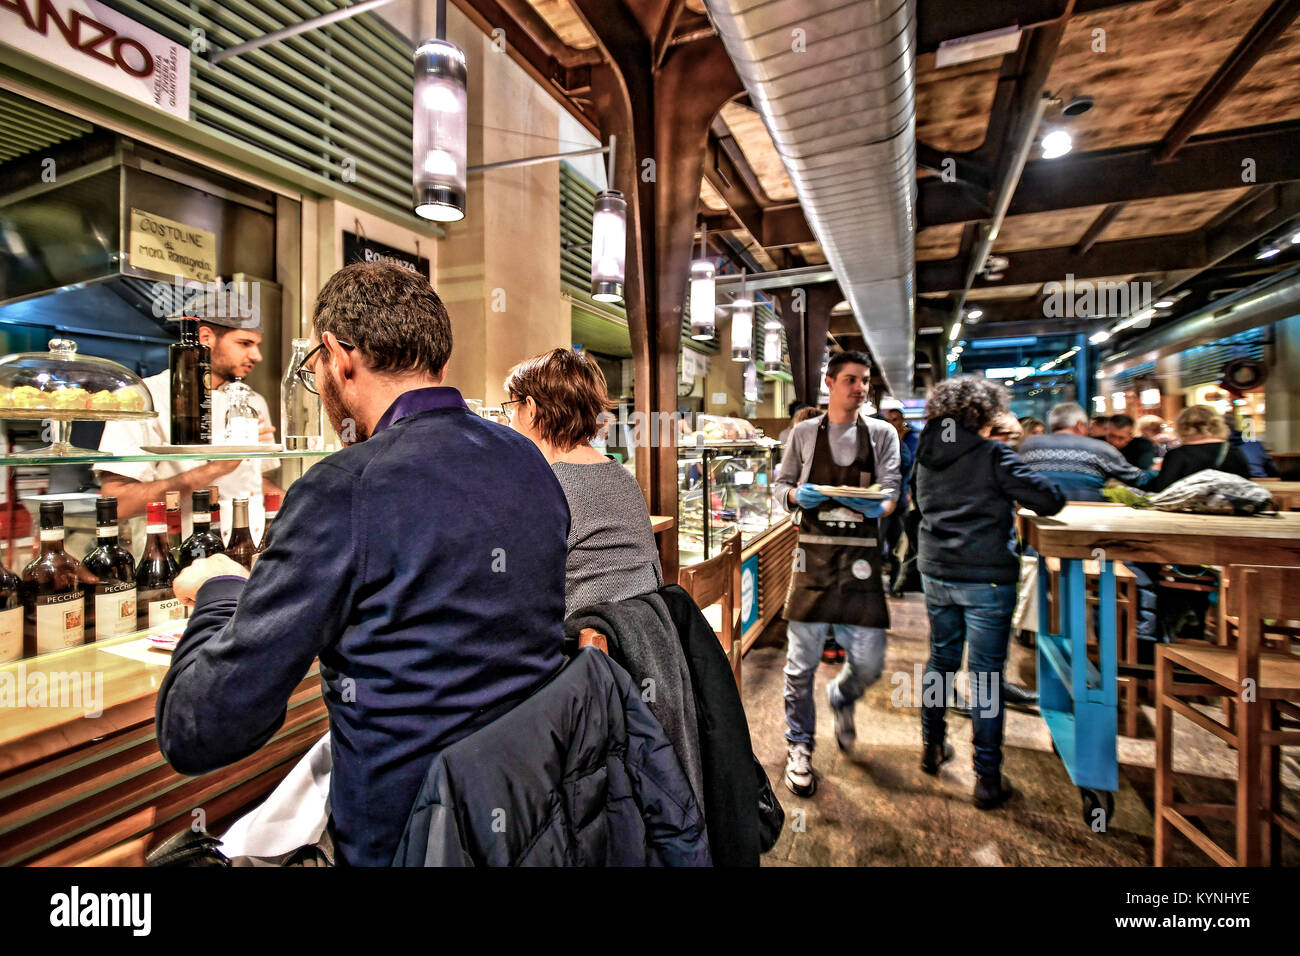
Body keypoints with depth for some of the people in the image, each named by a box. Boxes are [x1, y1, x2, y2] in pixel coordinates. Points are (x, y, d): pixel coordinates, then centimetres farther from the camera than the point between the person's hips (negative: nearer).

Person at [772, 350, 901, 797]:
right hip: (814, 555, -1)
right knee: (802, 661, 4)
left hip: (861, 558, 1)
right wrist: (797, 495, -12)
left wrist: (878, 505, -21)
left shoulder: (882, 433, 9)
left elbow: (892, 489, 2)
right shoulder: (804, 432, 8)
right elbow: (779, 484, 11)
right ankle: (799, 746, 26)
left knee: (869, 661, 2)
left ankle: (841, 699, 39)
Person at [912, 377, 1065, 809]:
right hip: (986, 578, -5)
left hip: (937, 574, 6)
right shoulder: (991, 455, -12)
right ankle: (987, 780, 13)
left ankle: (932, 748, 35)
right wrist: (1016, 498, 7)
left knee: (941, 660, 20)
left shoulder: (926, 455, 5)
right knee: (986, 676, 3)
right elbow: (1050, 500, -15)